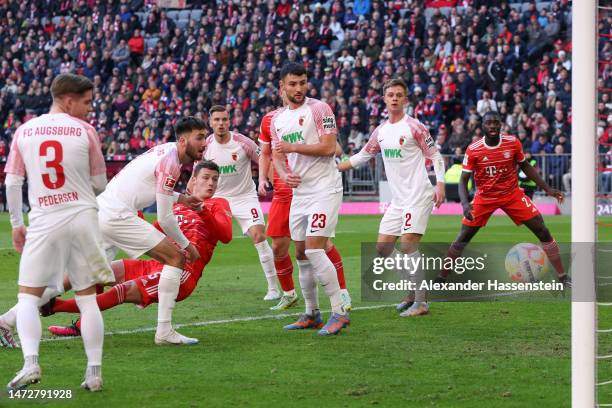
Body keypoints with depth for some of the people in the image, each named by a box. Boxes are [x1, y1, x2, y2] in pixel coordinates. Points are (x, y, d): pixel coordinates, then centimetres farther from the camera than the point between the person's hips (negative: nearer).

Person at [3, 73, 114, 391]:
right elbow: (100, 184, 4)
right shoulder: (85, 131, -1)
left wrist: (16, 224, 16)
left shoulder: (24, 131, 4)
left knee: (28, 296, 7)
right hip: (82, 216, 0)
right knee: (87, 298, 8)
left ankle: (30, 362, -12)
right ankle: (94, 372, 6)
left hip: (43, 222, 0)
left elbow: (12, 183, 6)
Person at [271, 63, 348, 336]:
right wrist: (285, 174, -6)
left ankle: (339, 313, -13)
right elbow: (277, 156, 15)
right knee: (301, 255, 9)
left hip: (324, 189, -8)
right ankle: (311, 314, 19)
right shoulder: (277, 119, 14)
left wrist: (293, 147, -14)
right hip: (298, 192, 8)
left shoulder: (318, 109, -8)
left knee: (314, 250, -17)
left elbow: (328, 147, -16)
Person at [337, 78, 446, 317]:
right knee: (383, 246, 3)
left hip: (418, 196, -7)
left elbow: (436, 156, -6)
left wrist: (440, 185, -17)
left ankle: (421, 302, -10)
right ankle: (415, 290, 18)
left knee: (407, 244, -17)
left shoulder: (414, 127, -7)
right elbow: (361, 158, 24)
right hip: (397, 200, 7)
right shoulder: (381, 131, 12)